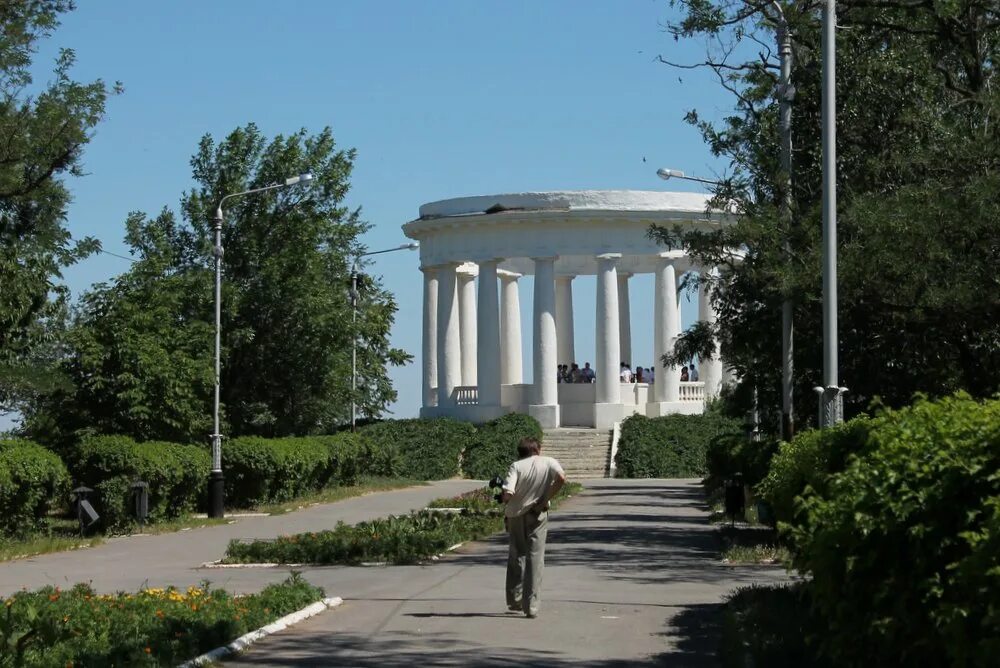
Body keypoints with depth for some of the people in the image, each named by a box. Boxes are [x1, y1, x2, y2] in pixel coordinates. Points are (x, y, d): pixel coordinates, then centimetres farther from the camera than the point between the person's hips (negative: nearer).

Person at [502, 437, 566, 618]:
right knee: (535, 558, 2)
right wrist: (546, 499, -11)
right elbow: (562, 478, -20)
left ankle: (514, 600, 21)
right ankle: (531, 606, -4)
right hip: (538, 515, 0)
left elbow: (508, 493, -19)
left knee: (516, 556, 17)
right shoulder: (549, 463, -1)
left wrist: (505, 502, 3)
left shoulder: (516, 466, -6)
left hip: (516, 515, 0)